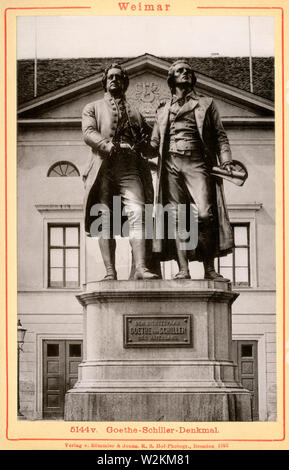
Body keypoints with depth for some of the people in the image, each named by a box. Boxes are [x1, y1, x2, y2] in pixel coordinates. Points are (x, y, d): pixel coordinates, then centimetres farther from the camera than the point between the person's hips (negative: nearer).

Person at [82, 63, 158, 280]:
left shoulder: (135, 112, 26)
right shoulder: (93, 108, 19)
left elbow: (150, 136, 24)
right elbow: (89, 133, 1)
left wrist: (142, 145, 0)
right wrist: (108, 145, -18)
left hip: (130, 169, 1)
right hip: (104, 169, -1)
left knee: (137, 214, -17)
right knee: (105, 220, -5)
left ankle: (141, 267, -26)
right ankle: (110, 272, -7)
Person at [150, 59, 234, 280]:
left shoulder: (206, 103, 20)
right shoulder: (163, 109, 25)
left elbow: (220, 136, 14)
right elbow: (154, 142, 24)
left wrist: (225, 161, 0)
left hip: (197, 163, -2)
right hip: (171, 164, 2)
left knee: (205, 214, -17)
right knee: (177, 218, -7)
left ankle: (209, 269, -12)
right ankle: (183, 270, -9)